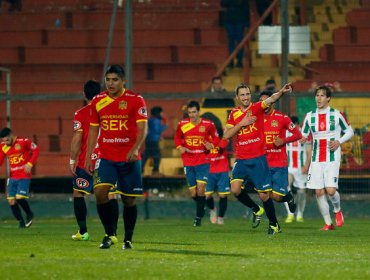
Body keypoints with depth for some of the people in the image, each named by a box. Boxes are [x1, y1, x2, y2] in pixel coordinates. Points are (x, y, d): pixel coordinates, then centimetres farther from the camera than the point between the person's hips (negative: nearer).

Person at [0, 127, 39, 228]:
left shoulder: (24, 142, -13)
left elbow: (36, 150, -3)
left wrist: (30, 164, -13)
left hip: (24, 176, -6)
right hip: (12, 177, 6)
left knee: (20, 198, -17)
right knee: (11, 201, 1)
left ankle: (29, 214, 10)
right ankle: (21, 222, 17)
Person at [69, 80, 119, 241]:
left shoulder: (81, 114, -5)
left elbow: (77, 139, -8)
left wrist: (72, 161, -4)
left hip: (86, 161, -3)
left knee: (78, 193, 11)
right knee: (111, 195, 2)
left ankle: (82, 232, 7)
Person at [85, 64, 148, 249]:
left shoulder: (136, 100, -4)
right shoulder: (97, 101, 7)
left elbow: (143, 128, -10)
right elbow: (93, 130, 13)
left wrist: (135, 149, -26)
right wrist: (88, 157, 8)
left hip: (129, 159, -2)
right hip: (106, 158, 2)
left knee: (129, 199, 2)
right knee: (100, 192, -17)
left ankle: (128, 240, 16)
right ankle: (109, 234, -4)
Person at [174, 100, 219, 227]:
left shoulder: (208, 124, -4)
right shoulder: (182, 124, 0)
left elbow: (216, 138, 9)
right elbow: (177, 137, 17)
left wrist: (211, 145, -12)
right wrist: (179, 147, -3)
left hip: (203, 161, -2)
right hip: (188, 162, 2)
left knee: (201, 187, -17)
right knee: (193, 193, 4)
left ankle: (198, 217, -9)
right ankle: (201, 209, 32)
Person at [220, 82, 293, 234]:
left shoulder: (257, 108, -3)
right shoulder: (234, 114, 8)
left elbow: (270, 100, -24)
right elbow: (226, 135, 0)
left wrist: (281, 92, -44)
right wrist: (242, 123, -12)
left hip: (258, 159, -3)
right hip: (241, 159, 3)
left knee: (264, 194, -1)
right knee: (235, 189, -12)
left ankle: (274, 224, 17)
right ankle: (256, 210, 14)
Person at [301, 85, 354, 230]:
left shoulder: (337, 115, -2)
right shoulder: (310, 116, 6)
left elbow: (349, 132, 8)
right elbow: (302, 135, 12)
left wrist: (339, 142, -9)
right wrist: (301, 139, -12)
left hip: (332, 158, -3)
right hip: (316, 158, 3)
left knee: (330, 190, -16)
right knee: (319, 192, -2)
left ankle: (337, 210, 17)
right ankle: (328, 223, 10)